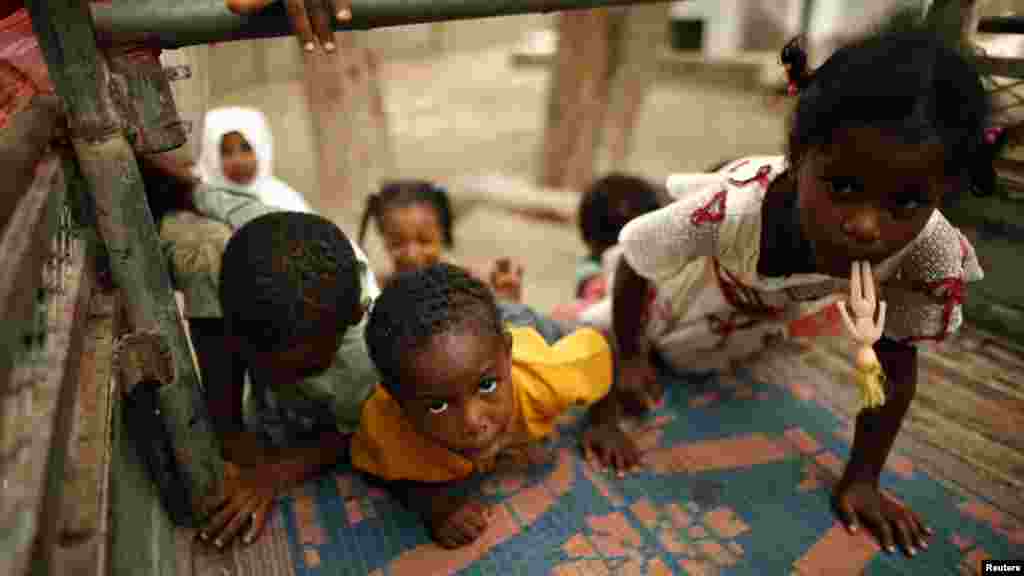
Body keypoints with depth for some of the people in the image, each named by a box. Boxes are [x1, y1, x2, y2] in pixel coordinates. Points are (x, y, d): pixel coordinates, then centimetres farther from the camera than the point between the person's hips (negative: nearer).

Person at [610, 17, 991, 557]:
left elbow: (894, 365, -20)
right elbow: (632, 268, -26)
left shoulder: (934, 253, -38)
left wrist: (861, 478, -15)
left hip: (771, 311, 3)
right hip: (691, 286, -3)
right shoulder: (731, 210, -46)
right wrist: (629, 359, -13)